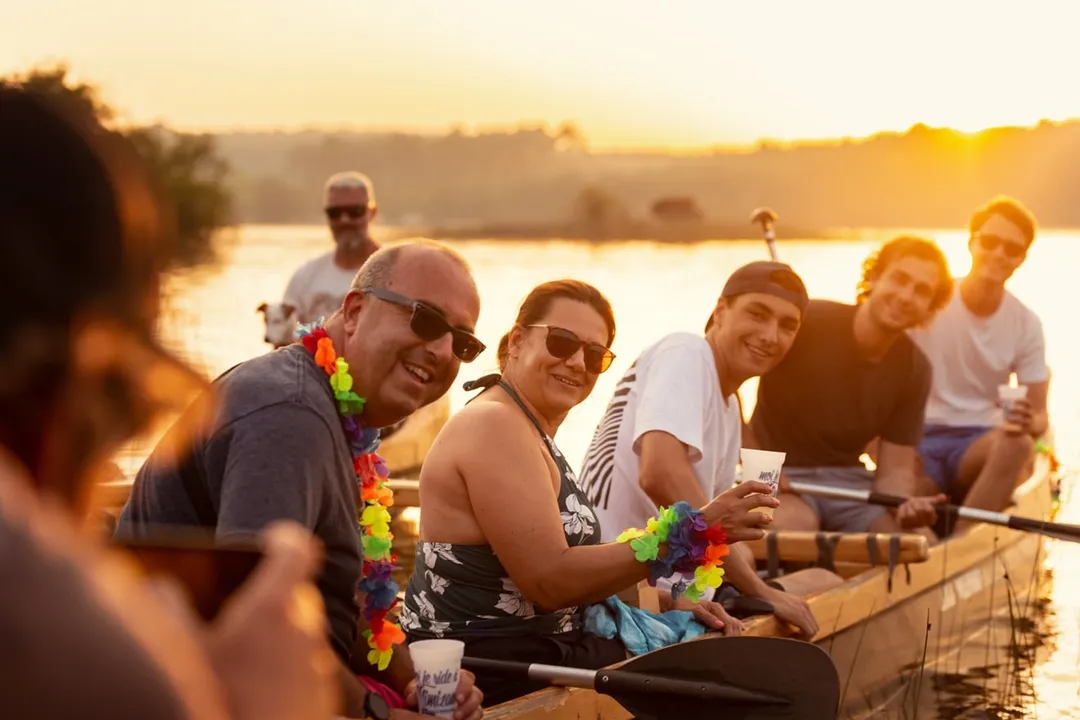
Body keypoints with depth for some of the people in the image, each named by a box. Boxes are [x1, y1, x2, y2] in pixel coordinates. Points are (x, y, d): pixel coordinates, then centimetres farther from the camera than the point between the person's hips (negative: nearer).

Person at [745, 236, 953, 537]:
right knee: (795, 525, -38)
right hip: (783, 478, -5)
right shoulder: (808, 323, -16)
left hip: (848, 478, 5)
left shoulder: (914, 370, 0)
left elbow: (895, 468, 0)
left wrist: (906, 504, -23)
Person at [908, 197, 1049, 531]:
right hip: (918, 440, -2)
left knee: (1018, 444, -34)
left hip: (979, 442, 2)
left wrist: (1030, 423, -22)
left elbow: (1040, 415, 3)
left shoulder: (1026, 325, 2)